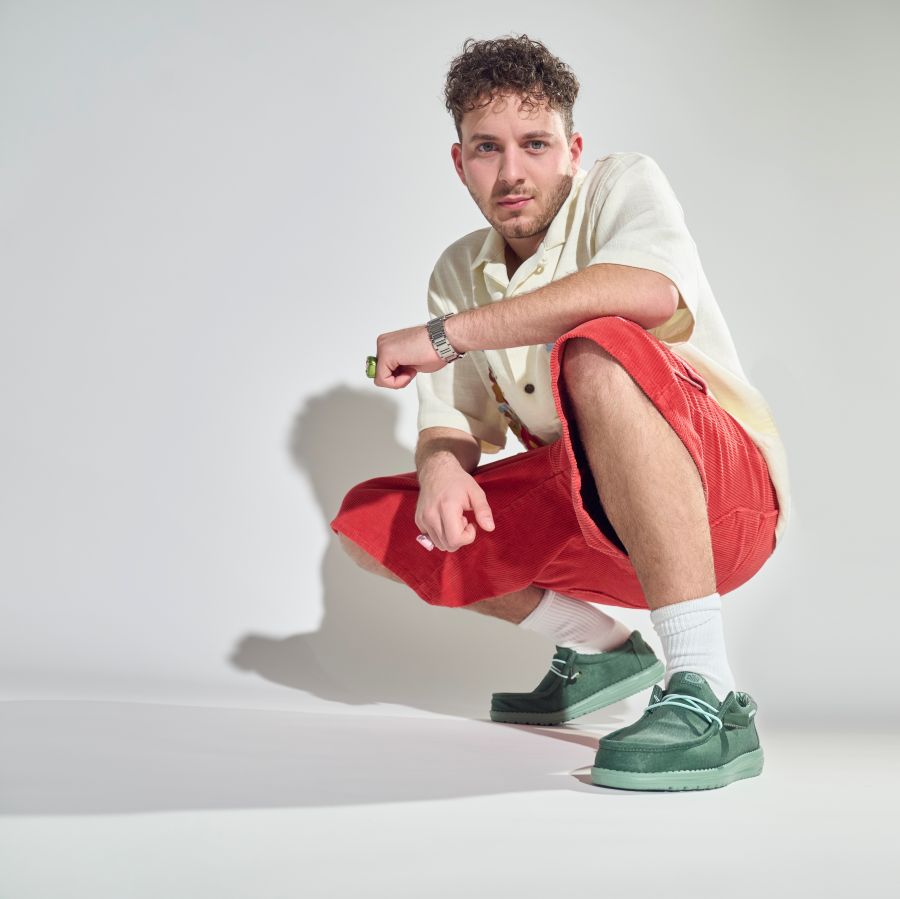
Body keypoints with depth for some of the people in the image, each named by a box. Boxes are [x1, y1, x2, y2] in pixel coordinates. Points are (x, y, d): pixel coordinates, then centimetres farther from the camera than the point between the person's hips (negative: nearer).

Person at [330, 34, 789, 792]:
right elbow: (452, 423, 9)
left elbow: (649, 290, -32)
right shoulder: (459, 272, 10)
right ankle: (599, 650, 14)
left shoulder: (622, 183, -8)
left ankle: (706, 695, -35)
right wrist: (441, 467, -18)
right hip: (594, 526, 7)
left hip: (723, 499, -7)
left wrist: (446, 334, -25)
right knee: (371, 522, 3)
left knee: (597, 351, -35)